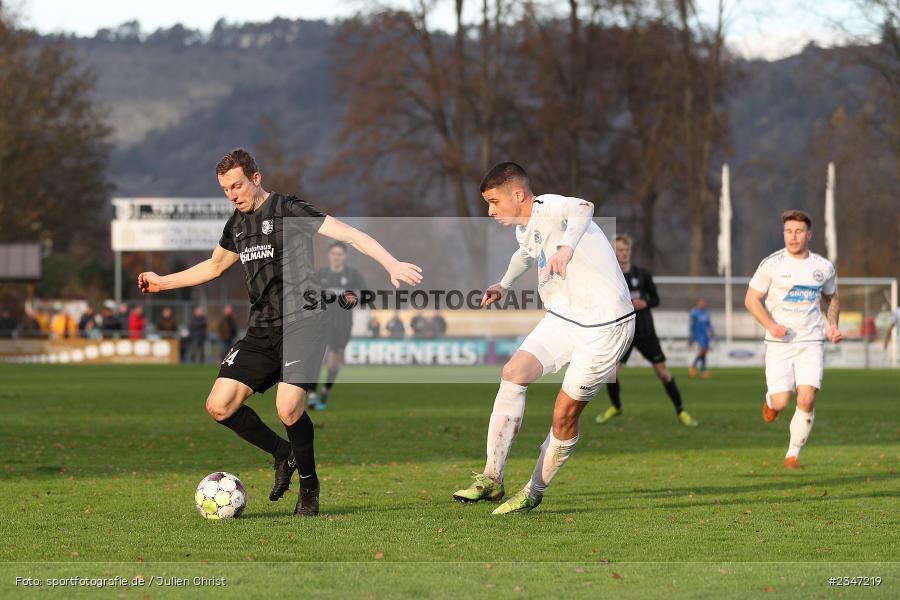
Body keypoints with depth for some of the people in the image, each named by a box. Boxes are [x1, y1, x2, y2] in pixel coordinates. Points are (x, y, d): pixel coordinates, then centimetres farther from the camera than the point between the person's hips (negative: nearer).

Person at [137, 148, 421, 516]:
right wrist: (163, 282, 32)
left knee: (288, 409, -23)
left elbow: (350, 235, -16)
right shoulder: (237, 225, 14)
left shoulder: (289, 211, -8)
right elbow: (214, 266, 34)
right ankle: (284, 455, 16)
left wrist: (392, 265, -30)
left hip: (302, 323, -7)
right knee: (219, 406, -6)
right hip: (262, 331, 7)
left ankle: (309, 485, 3)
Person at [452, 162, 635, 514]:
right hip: (562, 319, 8)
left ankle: (534, 493, 14)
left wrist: (566, 246, -59)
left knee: (564, 415, -5)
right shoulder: (524, 229, 12)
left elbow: (582, 208, -42)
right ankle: (492, 479, -13)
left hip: (605, 324, -8)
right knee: (513, 373, -12)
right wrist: (504, 285, 51)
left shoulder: (549, 209, -17)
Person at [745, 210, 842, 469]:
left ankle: (793, 453, 1)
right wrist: (771, 325, -16)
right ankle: (771, 399, 31)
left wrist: (833, 325, 6)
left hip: (811, 343, 2)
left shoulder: (824, 267, 5)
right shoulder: (772, 264, -5)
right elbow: (751, 299, -1)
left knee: (807, 399, -14)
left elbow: (831, 297, 23)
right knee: (781, 402, -8)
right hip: (779, 343, -2)